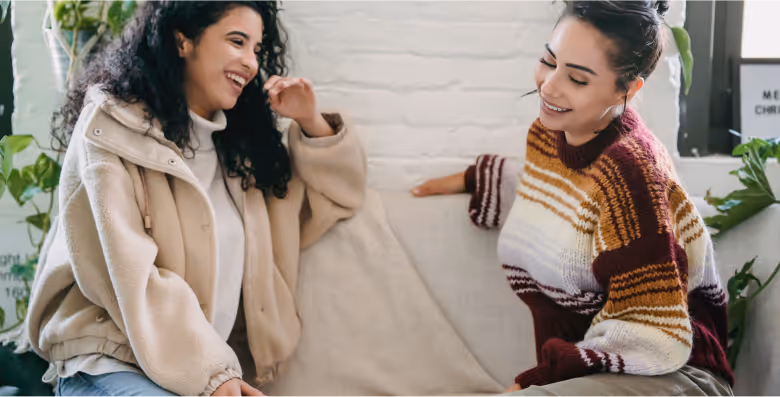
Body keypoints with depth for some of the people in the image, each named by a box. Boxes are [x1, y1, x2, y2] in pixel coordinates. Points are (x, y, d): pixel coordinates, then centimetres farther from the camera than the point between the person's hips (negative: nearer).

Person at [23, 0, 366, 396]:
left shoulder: (239, 141, 14)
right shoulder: (111, 127, -4)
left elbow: (337, 196, 23)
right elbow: (127, 272, -14)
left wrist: (311, 124, 6)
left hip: (213, 362, 6)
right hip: (110, 360, -6)